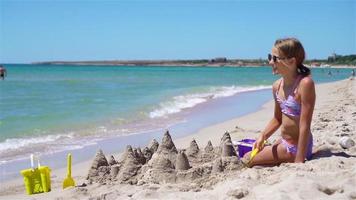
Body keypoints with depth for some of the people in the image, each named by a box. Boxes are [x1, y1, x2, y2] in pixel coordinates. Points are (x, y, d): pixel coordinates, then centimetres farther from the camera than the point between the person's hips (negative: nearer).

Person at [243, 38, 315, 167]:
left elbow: (305, 126, -25)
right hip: (283, 143, 8)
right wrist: (263, 136, -1)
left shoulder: (305, 83, -23)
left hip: (296, 147, -8)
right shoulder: (277, 86, 1)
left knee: (247, 161, -3)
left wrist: (299, 162, -24)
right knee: (247, 157, 15)